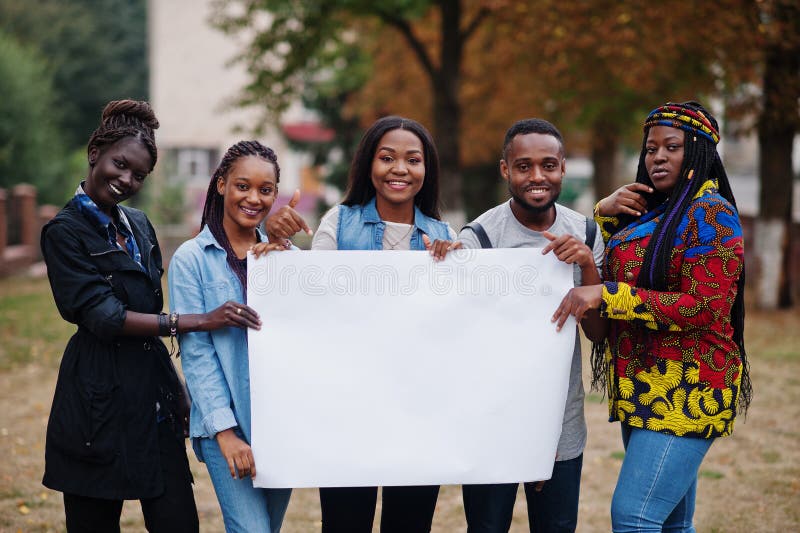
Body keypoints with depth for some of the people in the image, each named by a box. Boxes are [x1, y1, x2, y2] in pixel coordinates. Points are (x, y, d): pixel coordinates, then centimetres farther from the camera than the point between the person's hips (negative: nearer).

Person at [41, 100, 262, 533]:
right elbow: (103, 317, -16)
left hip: (153, 387, 6)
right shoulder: (65, 231, -7)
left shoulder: (138, 225, 14)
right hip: (101, 396, -6)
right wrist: (198, 322, -22)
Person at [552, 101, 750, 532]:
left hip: (686, 394, -9)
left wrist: (605, 294, -22)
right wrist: (605, 213, 9)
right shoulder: (649, 212, 17)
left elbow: (705, 307, -19)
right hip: (642, 389, 9)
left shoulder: (710, 213, -9)